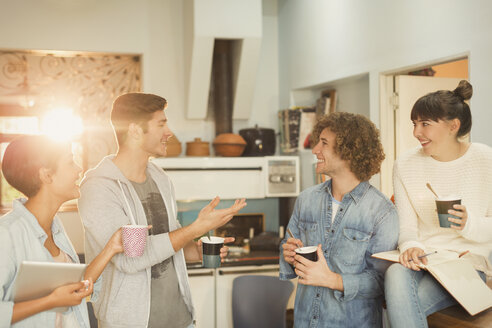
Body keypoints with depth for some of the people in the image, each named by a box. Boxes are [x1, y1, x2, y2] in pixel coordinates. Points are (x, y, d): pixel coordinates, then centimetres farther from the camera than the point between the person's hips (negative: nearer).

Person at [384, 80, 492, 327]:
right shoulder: (405, 166, 3)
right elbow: (406, 226, 0)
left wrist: (469, 224, -21)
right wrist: (410, 246, -23)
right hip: (422, 260, 3)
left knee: (401, 305, -30)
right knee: (396, 274, -35)